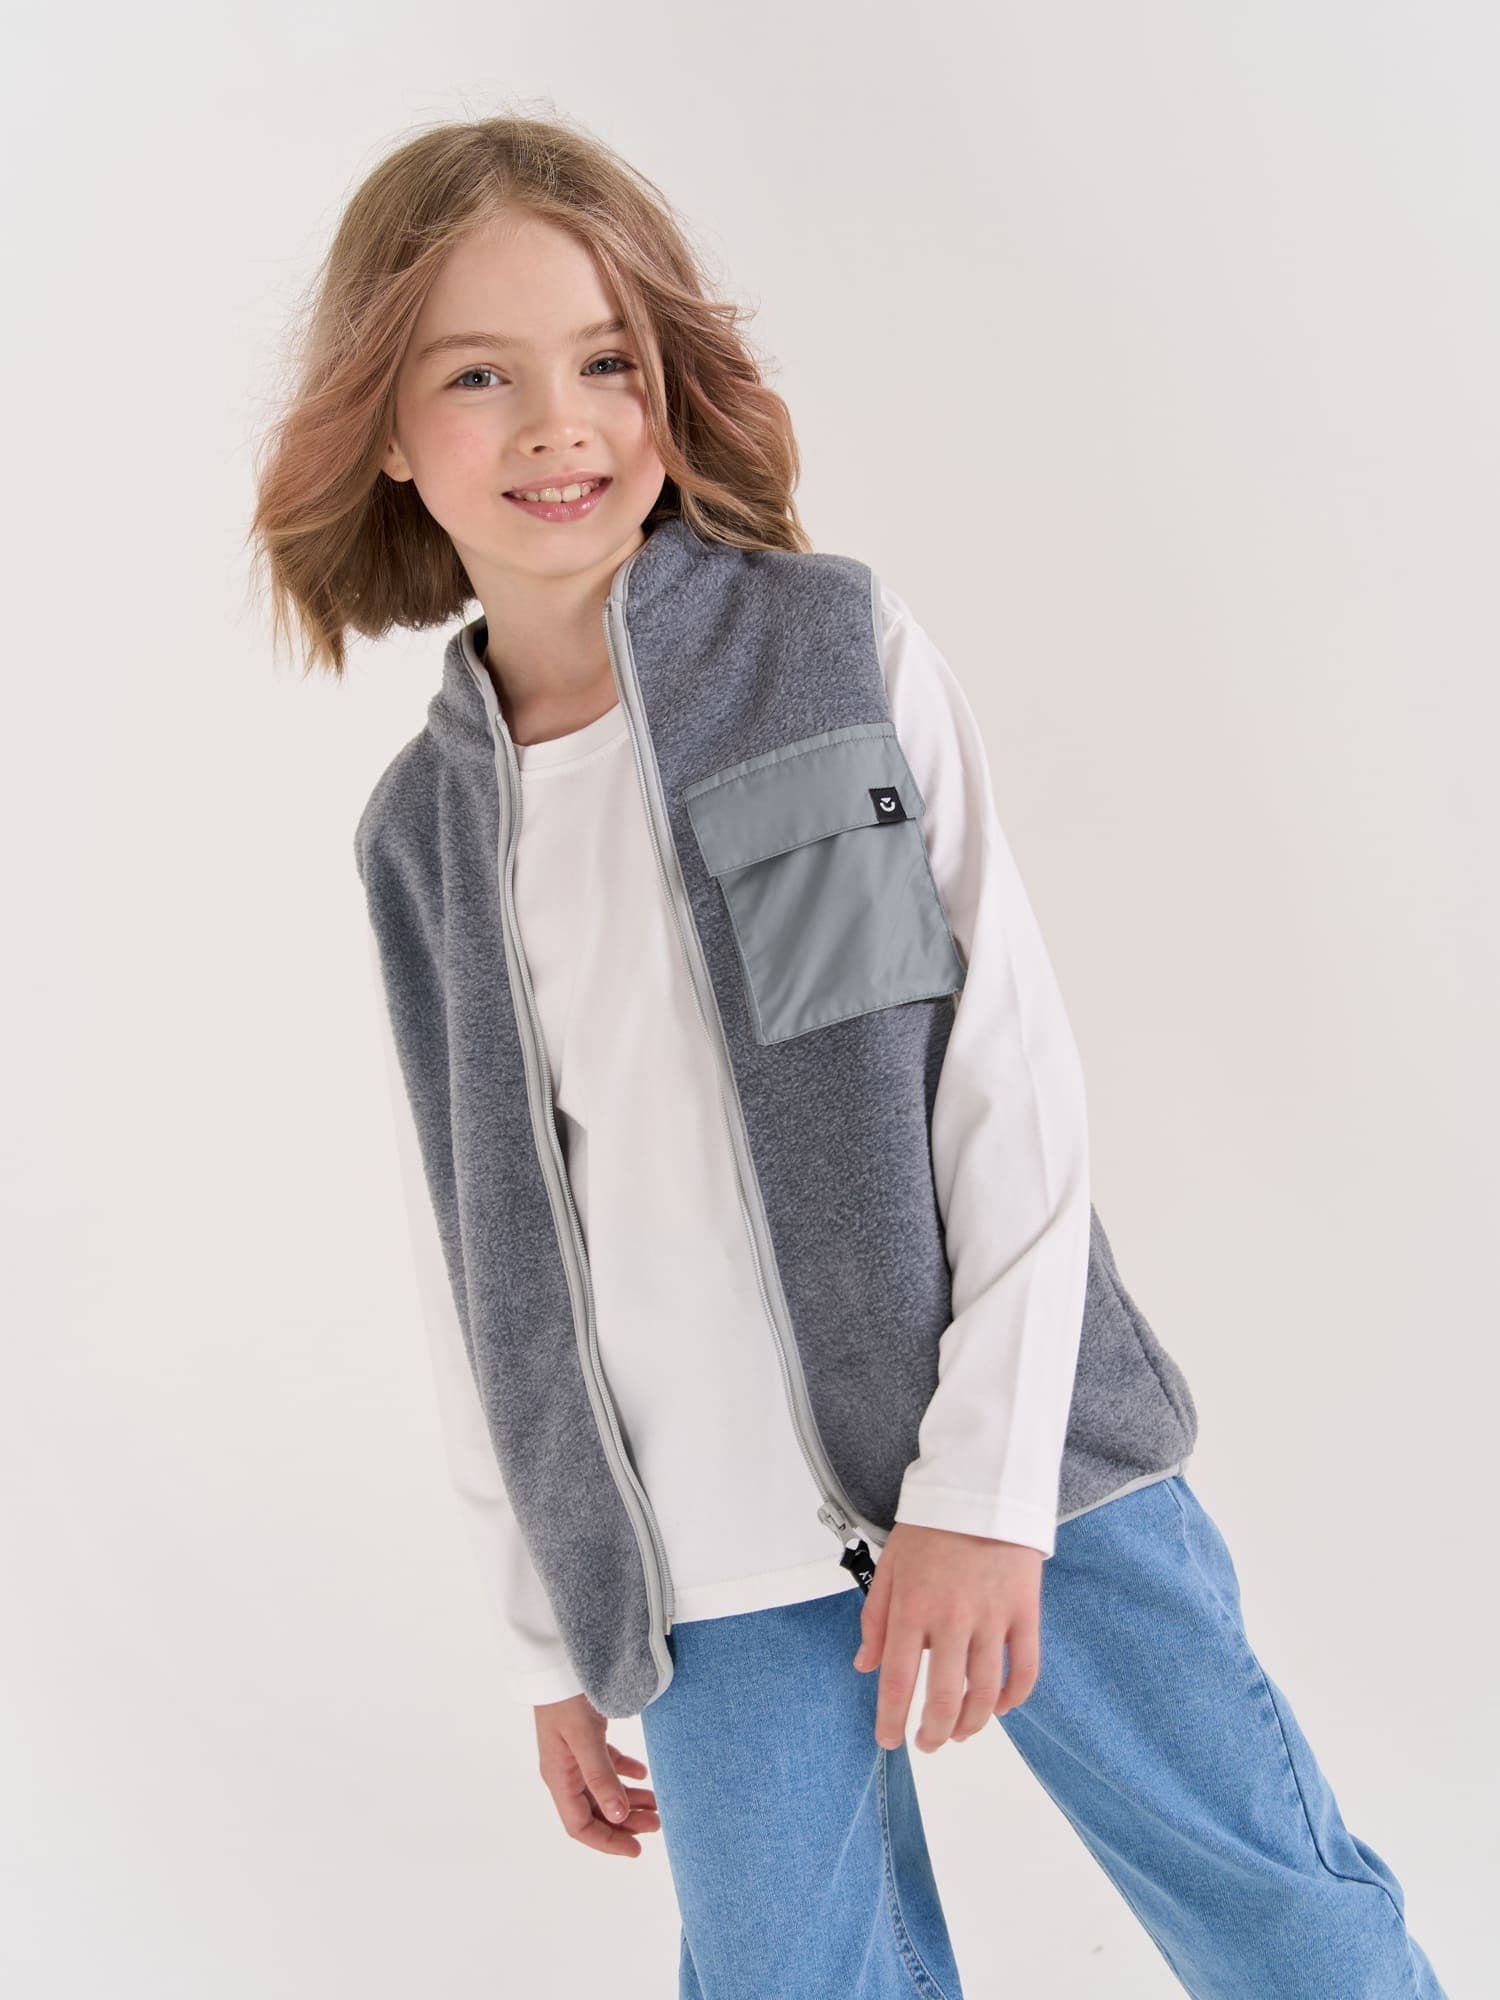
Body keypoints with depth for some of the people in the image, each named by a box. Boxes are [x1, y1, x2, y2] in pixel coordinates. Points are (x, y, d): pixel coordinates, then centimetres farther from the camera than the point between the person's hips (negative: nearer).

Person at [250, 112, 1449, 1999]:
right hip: (707, 1561, 2)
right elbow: (482, 1262, 9)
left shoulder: (839, 646, -3)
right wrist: (552, 1636, 12)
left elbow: (1016, 1071, -6)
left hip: (997, 1451, -1)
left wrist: (988, 1482, -12)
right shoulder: (419, 836, 4)